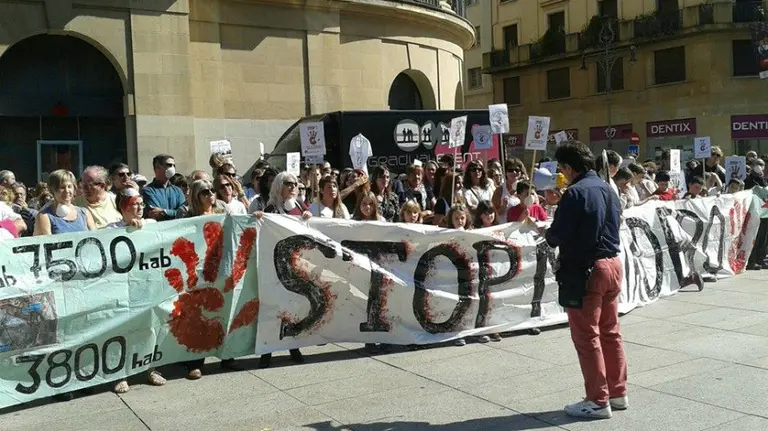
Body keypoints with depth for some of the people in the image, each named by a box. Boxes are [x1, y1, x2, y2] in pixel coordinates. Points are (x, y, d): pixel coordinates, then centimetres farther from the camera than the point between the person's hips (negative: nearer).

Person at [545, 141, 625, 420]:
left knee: (587, 338, 1)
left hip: (585, 270, -8)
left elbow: (558, 236, -16)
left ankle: (598, 401, 8)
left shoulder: (574, 193, -16)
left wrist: (546, 233, 6)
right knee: (610, 333, 16)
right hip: (612, 263, 9)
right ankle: (618, 393, 25)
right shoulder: (608, 189, 10)